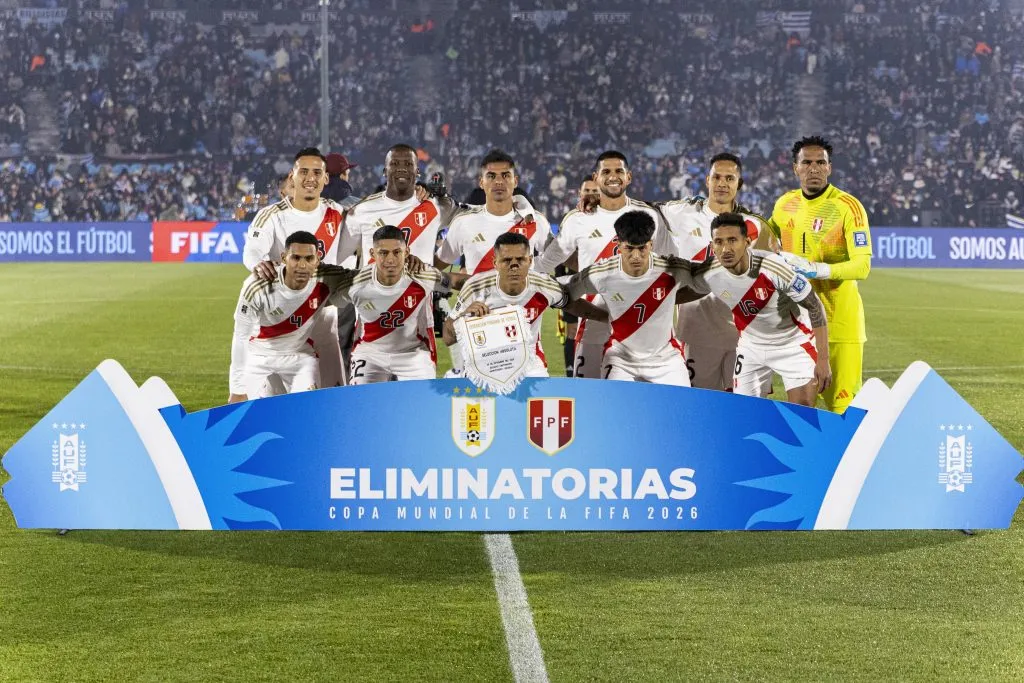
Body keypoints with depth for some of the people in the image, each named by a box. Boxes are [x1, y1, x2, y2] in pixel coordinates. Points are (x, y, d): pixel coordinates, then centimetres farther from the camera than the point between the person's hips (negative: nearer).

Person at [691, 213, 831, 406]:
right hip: (751, 346, 3)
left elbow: (815, 307, -21)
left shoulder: (773, 267, -31)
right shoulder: (709, 276, -21)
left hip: (793, 344, -3)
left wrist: (823, 360, -20)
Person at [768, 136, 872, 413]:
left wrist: (819, 269, -31)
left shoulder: (847, 206, -11)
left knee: (843, 404, -8)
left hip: (840, 320, -5)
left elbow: (862, 265, -19)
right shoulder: (785, 204, 7)